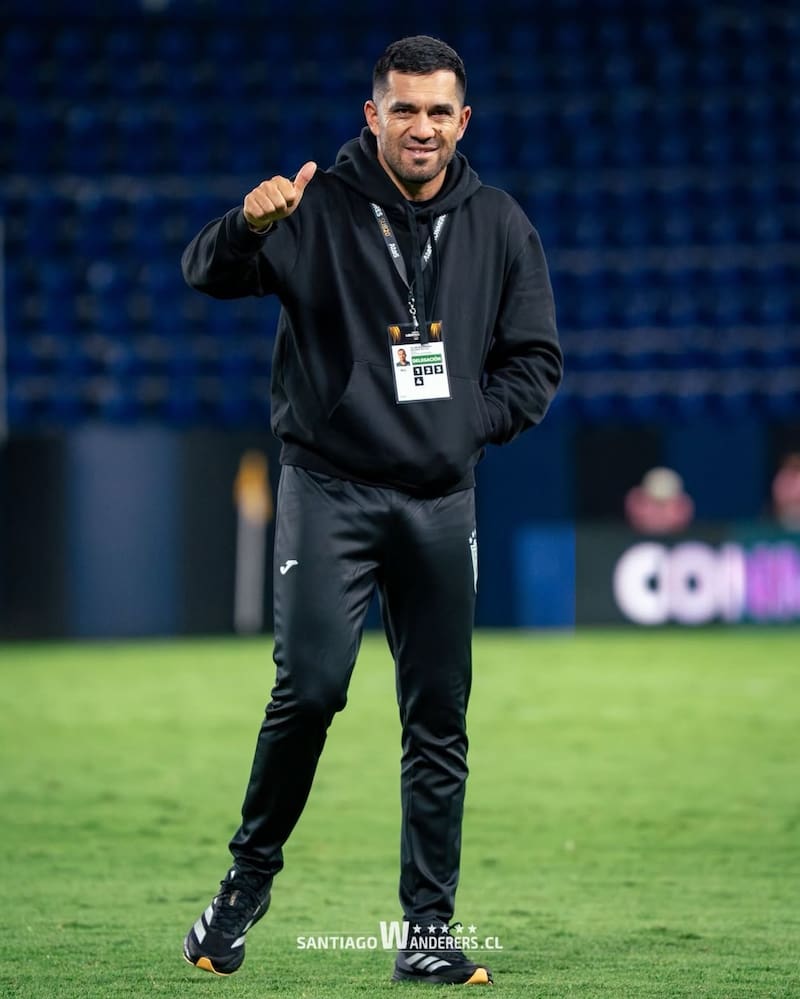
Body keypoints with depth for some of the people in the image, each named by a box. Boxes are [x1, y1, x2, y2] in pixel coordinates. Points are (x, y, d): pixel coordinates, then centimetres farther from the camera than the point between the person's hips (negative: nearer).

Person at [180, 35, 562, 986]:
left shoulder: (499, 225, 7)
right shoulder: (317, 208, -4)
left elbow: (535, 360, 12)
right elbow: (208, 273, -18)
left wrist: (467, 425, -3)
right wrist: (248, 225, -39)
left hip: (441, 503, 4)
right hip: (329, 488, -4)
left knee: (439, 720, 3)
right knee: (309, 687, -17)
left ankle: (427, 933, 10)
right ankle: (248, 880, 4)